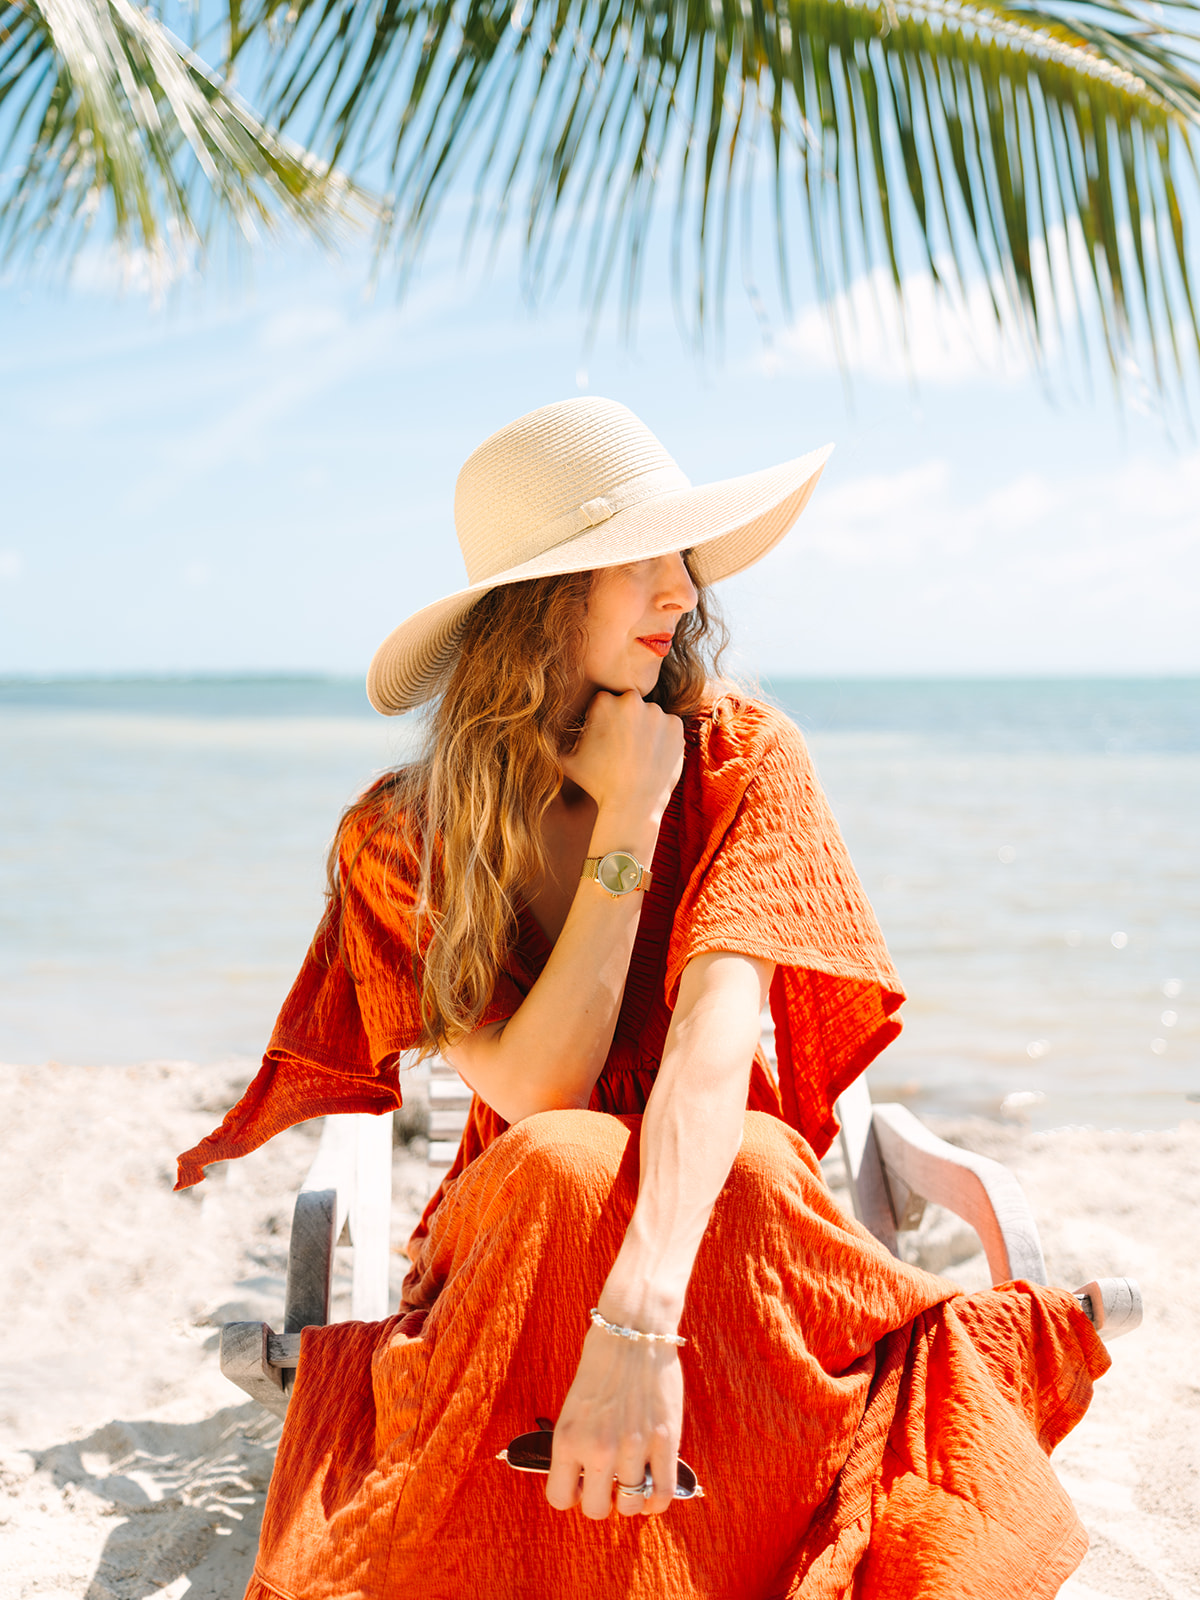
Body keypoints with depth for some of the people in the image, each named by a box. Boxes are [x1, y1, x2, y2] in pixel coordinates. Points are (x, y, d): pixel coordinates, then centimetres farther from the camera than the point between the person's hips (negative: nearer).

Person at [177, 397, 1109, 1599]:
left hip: (724, 1204, 0)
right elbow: (540, 1099, -21)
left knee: (752, 1165, -35)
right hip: (517, 1242, 0)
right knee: (569, 1162, -35)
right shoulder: (400, 837, -10)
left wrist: (638, 1317, -45)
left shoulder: (741, 758, -13)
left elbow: (715, 1029, -30)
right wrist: (628, 818, -24)